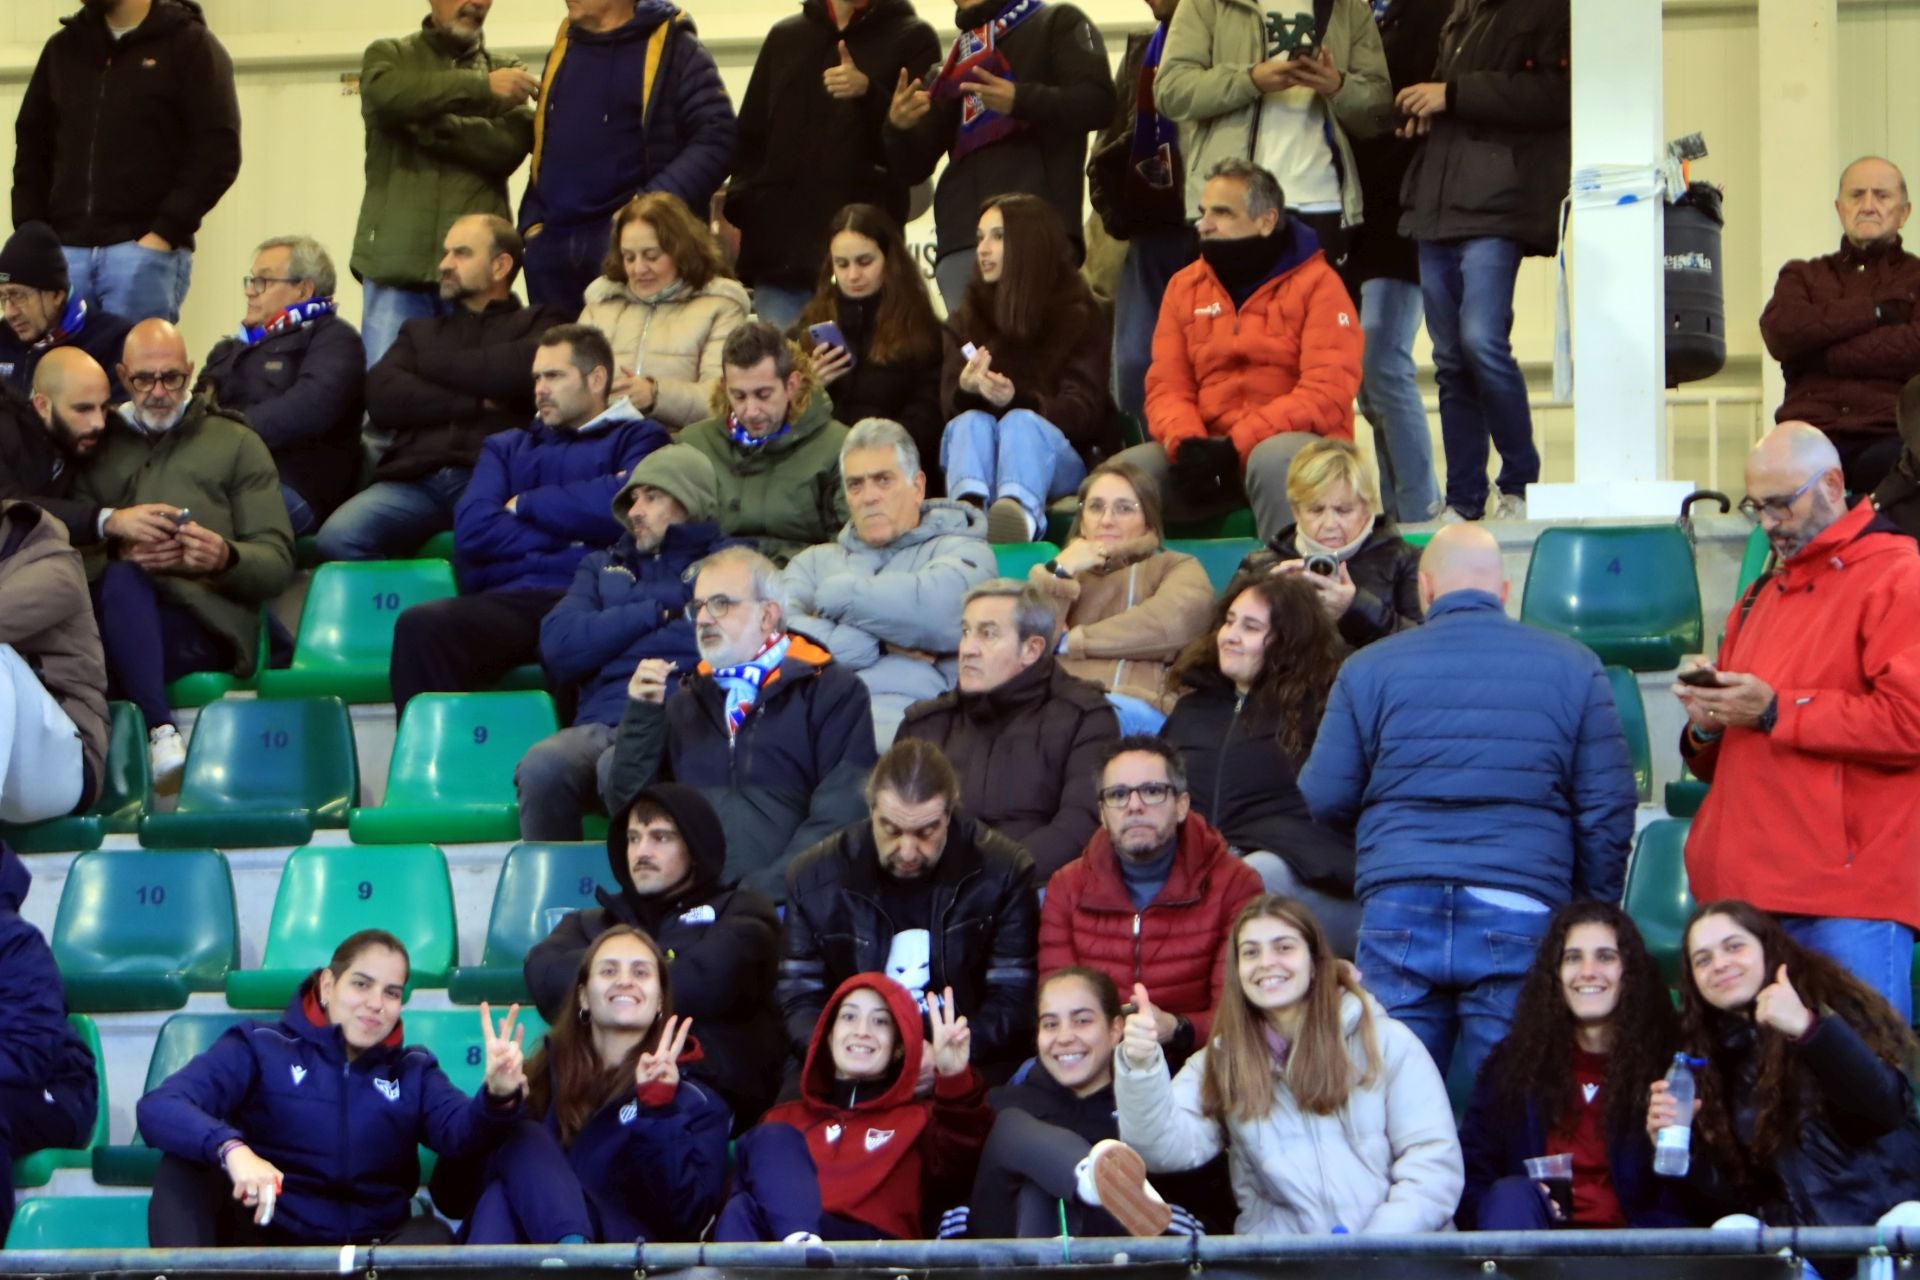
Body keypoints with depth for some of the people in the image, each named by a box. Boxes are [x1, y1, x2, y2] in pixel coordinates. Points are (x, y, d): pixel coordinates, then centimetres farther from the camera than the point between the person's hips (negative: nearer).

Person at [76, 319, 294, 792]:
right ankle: (161, 734, -44)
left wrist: (226, 558, -12)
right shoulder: (99, 447, 28)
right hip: (111, 609, 1)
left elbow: (277, 561, 12)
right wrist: (115, 538, -12)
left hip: (204, 619, -1)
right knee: (120, 580, -37)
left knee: (120, 586, -36)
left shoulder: (236, 444, 23)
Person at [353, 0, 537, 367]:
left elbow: (510, 146, -2)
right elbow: (385, 95, -11)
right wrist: (480, 86, -12)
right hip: (396, 259, -1)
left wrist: (429, 125, -11)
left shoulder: (509, 70, 16)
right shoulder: (388, 55, 13)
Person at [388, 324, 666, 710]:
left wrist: (526, 504, 10)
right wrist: (572, 542, 3)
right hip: (507, 599, 4)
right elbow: (472, 529, 11)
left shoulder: (637, 438, 20)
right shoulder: (507, 448, 31)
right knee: (419, 626, -29)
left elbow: (624, 507, -4)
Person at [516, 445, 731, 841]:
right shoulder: (603, 566, 31)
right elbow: (559, 645, 12)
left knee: (620, 765, -39)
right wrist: (658, 612, 10)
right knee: (542, 766, -32)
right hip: (602, 725, 4)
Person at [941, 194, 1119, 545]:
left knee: (1021, 423, -34)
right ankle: (969, 506, -66)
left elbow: (1083, 410, -3)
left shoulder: (1077, 316, 9)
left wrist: (1016, 400, -23)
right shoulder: (967, 321, 19)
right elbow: (949, 405, 4)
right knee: (972, 422, -29)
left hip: (1060, 460, -2)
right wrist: (967, 388, -22)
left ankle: (1020, 511, -70)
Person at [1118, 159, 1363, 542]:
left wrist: (1236, 447, -20)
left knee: (1275, 458, -38)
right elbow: (1167, 386, 7)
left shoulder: (1316, 283, -2)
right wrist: (1186, 443, -17)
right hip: (1206, 450, 4)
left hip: (1295, 442, -4)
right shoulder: (1185, 285, 13)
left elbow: (1327, 392, -12)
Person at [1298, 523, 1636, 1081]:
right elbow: (1608, 811, 5)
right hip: (1521, 909, 0)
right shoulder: (1573, 668, 7)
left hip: (1398, 910, 0)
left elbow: (1323, 802, 8)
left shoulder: (1367, 670, 7)